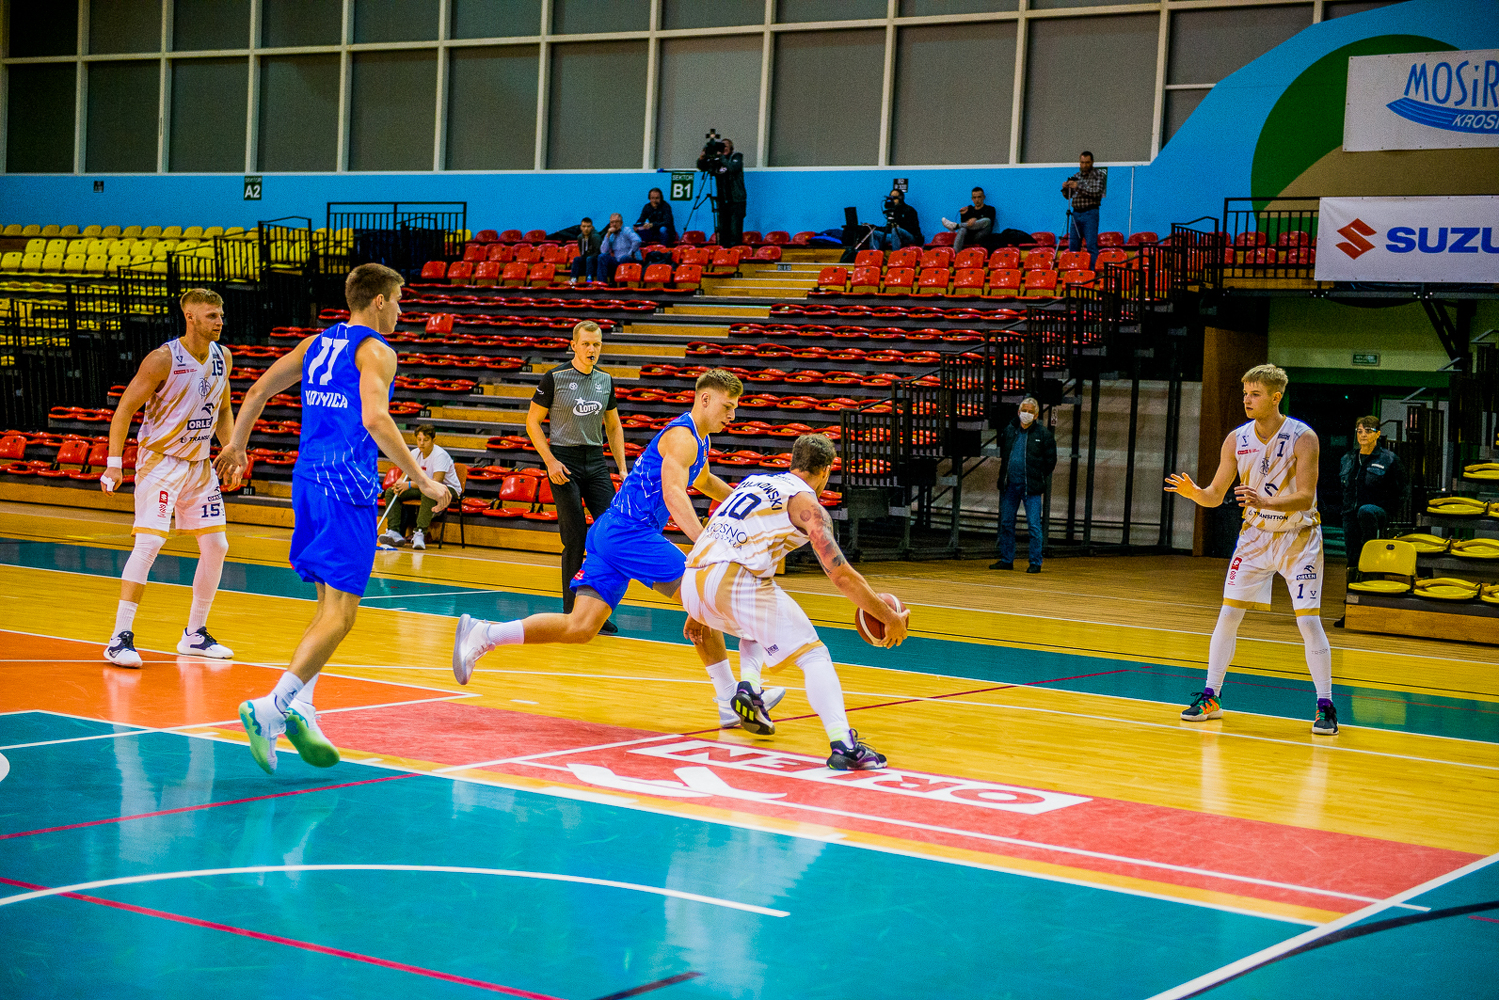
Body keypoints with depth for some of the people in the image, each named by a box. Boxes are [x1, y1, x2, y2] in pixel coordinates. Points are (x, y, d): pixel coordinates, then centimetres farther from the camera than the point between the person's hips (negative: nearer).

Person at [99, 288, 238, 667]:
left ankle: (195, 635, 20)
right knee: (149, 543, -17)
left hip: (199, 464, 7)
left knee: (216, 546, 6)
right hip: (160, 461, -7)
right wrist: (114, 462, -18)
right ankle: (120, 638, -12)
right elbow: (125, 408, -13)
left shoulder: (223, 358, 3)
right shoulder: (163, 359, -17)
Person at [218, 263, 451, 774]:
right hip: (348, 484, -8)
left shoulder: (318, 343, 17)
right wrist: (422, 480, -17)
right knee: (340, 614, -9)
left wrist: (236, 445, 37)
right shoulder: (375, 351, -6)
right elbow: (375, 419, -21)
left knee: (331, 605, 14)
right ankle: (271, 706, -20)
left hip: (308, 478, 8)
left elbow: (259, 390, 23)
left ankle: (298, 705, 3)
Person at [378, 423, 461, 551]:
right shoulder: (414, 454, 0)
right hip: (423, 488, 8)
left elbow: (436, 481, -31)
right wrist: (399, 484, -18)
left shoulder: (441, 455, -21)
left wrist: (410, 485, -37)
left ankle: (420, 533, -44)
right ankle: (394, 532, -20)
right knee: (391, 492, -8)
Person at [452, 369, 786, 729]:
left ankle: (482, 634, 0)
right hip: (630, 532, -10)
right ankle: (731, 700, -6)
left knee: (580, 627, 0)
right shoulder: (682, 436, -11)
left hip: (609, 534, 10)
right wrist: (704, 541, -39)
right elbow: (673, 492, -27)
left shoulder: (699, 439, 21)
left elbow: (700, 479, 45)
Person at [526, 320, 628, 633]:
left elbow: (614, 425, 18)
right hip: (564, 460, -5)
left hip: (596, 460, 5)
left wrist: (622, 467, 9)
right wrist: (550, 461, -12)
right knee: (575, 538, -7)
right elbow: (532, 422, -2)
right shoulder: (554, 378, -6)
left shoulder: (605, 380, 8)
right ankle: (572, 614, 5)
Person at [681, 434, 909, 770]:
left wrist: (698, 610, 41)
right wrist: (891, 618, 8)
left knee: (756, 623, 36)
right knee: (813, 655, -1)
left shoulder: (753, 481, 27)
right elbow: (841, 576, -1)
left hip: (691, 581, 7)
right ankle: (843, 745, -20)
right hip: (736, 579, -7)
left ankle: (747, 690, 12)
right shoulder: (807, 505, 6)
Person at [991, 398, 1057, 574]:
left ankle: (1035, 563, 1)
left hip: (1031, 487, -4)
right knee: (1006, 523, 9)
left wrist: (1037, 477, 3)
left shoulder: (1044, 433, -2)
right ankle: (1006, 560, 18)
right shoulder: (1008, 430, 9)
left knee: (1034, 526, -4)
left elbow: (1051, 460, 4)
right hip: (1009, 485, 4)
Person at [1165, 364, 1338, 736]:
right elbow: (1215, 496, -1)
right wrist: (1192, 492, -23)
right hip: (1256, 535, 4)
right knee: (1228, 614, -1)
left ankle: (1325, 706, -1)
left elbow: (1305, 498, -23)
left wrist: (1265, 502, -40)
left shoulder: (1303, 438, -17)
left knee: (1308, 620, -10)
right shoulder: (1236, 440, -5)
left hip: (1299, 537, -4)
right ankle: (1211, 698, 9)